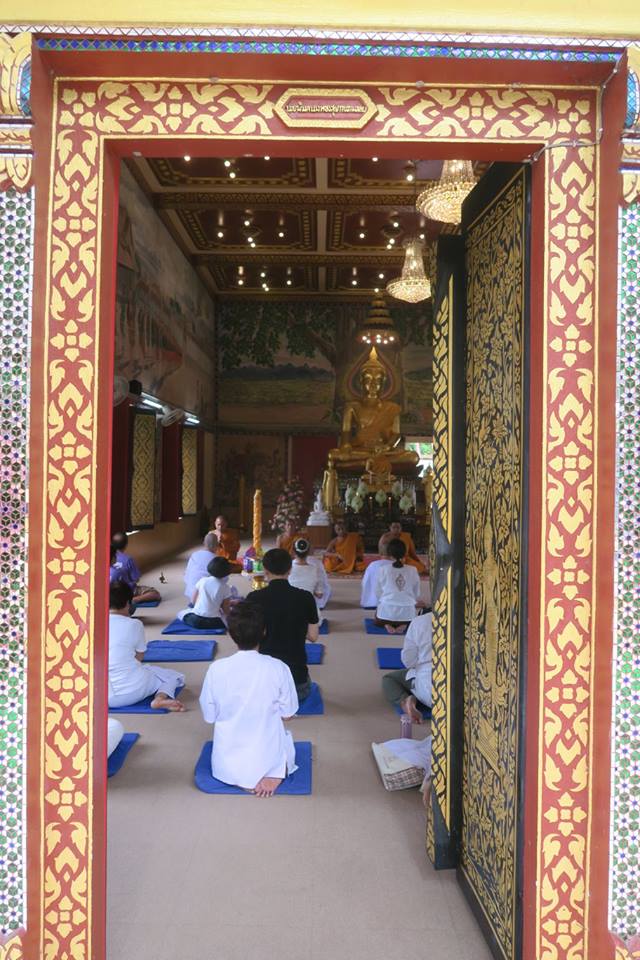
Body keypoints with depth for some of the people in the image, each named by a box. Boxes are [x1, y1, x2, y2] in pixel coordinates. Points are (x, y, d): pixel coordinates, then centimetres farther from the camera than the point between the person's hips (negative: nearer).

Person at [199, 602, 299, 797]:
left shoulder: (216, 669, -14)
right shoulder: (278, 668, -17)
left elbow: (209, 717, -3)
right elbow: (287, 714, -4)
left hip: (228, 765, 1)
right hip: (268, 758, -1)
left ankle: (243, 779, 6)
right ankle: (276, 774, 3)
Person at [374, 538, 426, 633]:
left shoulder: (383, 570, -3)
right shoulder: (413, 571, 1)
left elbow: (378, 593, 4)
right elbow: (417, 594, 10)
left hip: (386, 612, 0)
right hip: (407, 613, 0)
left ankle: (387, 625, -1)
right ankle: (404, 625, 3)